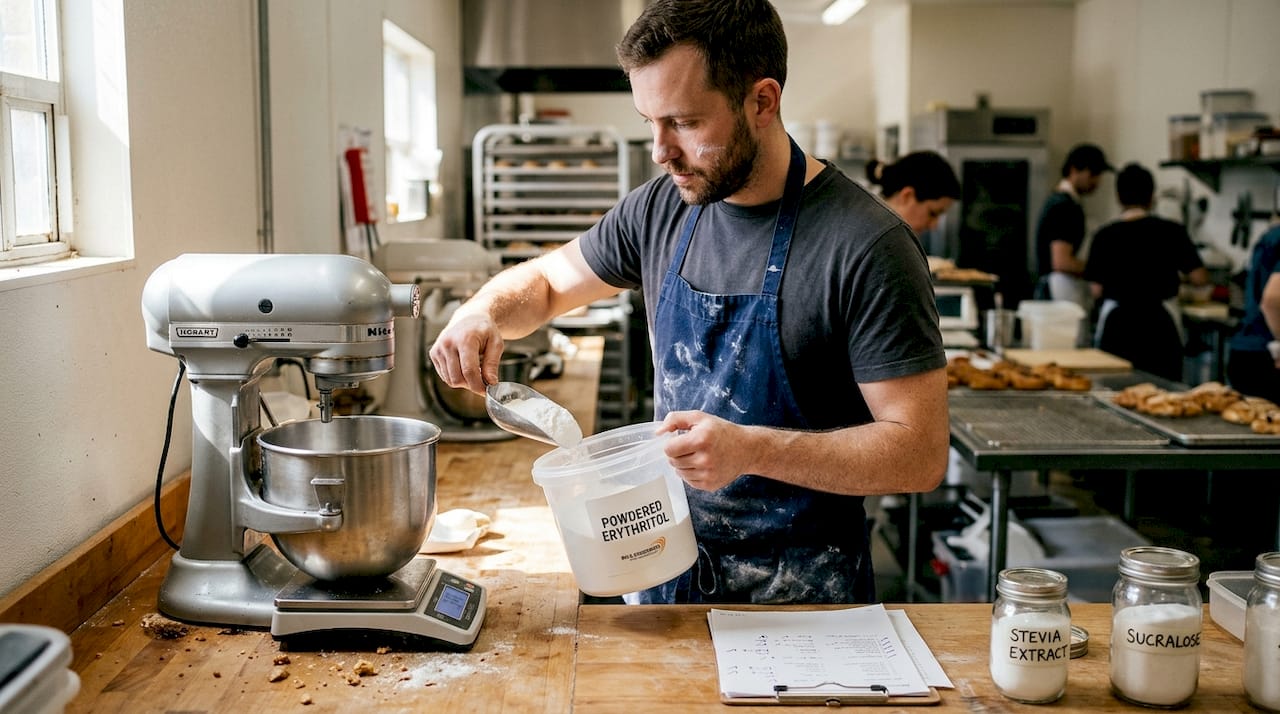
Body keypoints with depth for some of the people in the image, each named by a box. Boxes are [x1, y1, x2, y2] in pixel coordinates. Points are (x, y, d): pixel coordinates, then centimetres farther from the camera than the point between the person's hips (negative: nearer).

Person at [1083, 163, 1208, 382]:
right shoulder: (1171, 231, -4)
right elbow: (1200, 278, -5)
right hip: (1159, 323, -1)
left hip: (1116, 325, 1)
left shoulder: (1104, 235, -3)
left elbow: (1096, 290, -2)